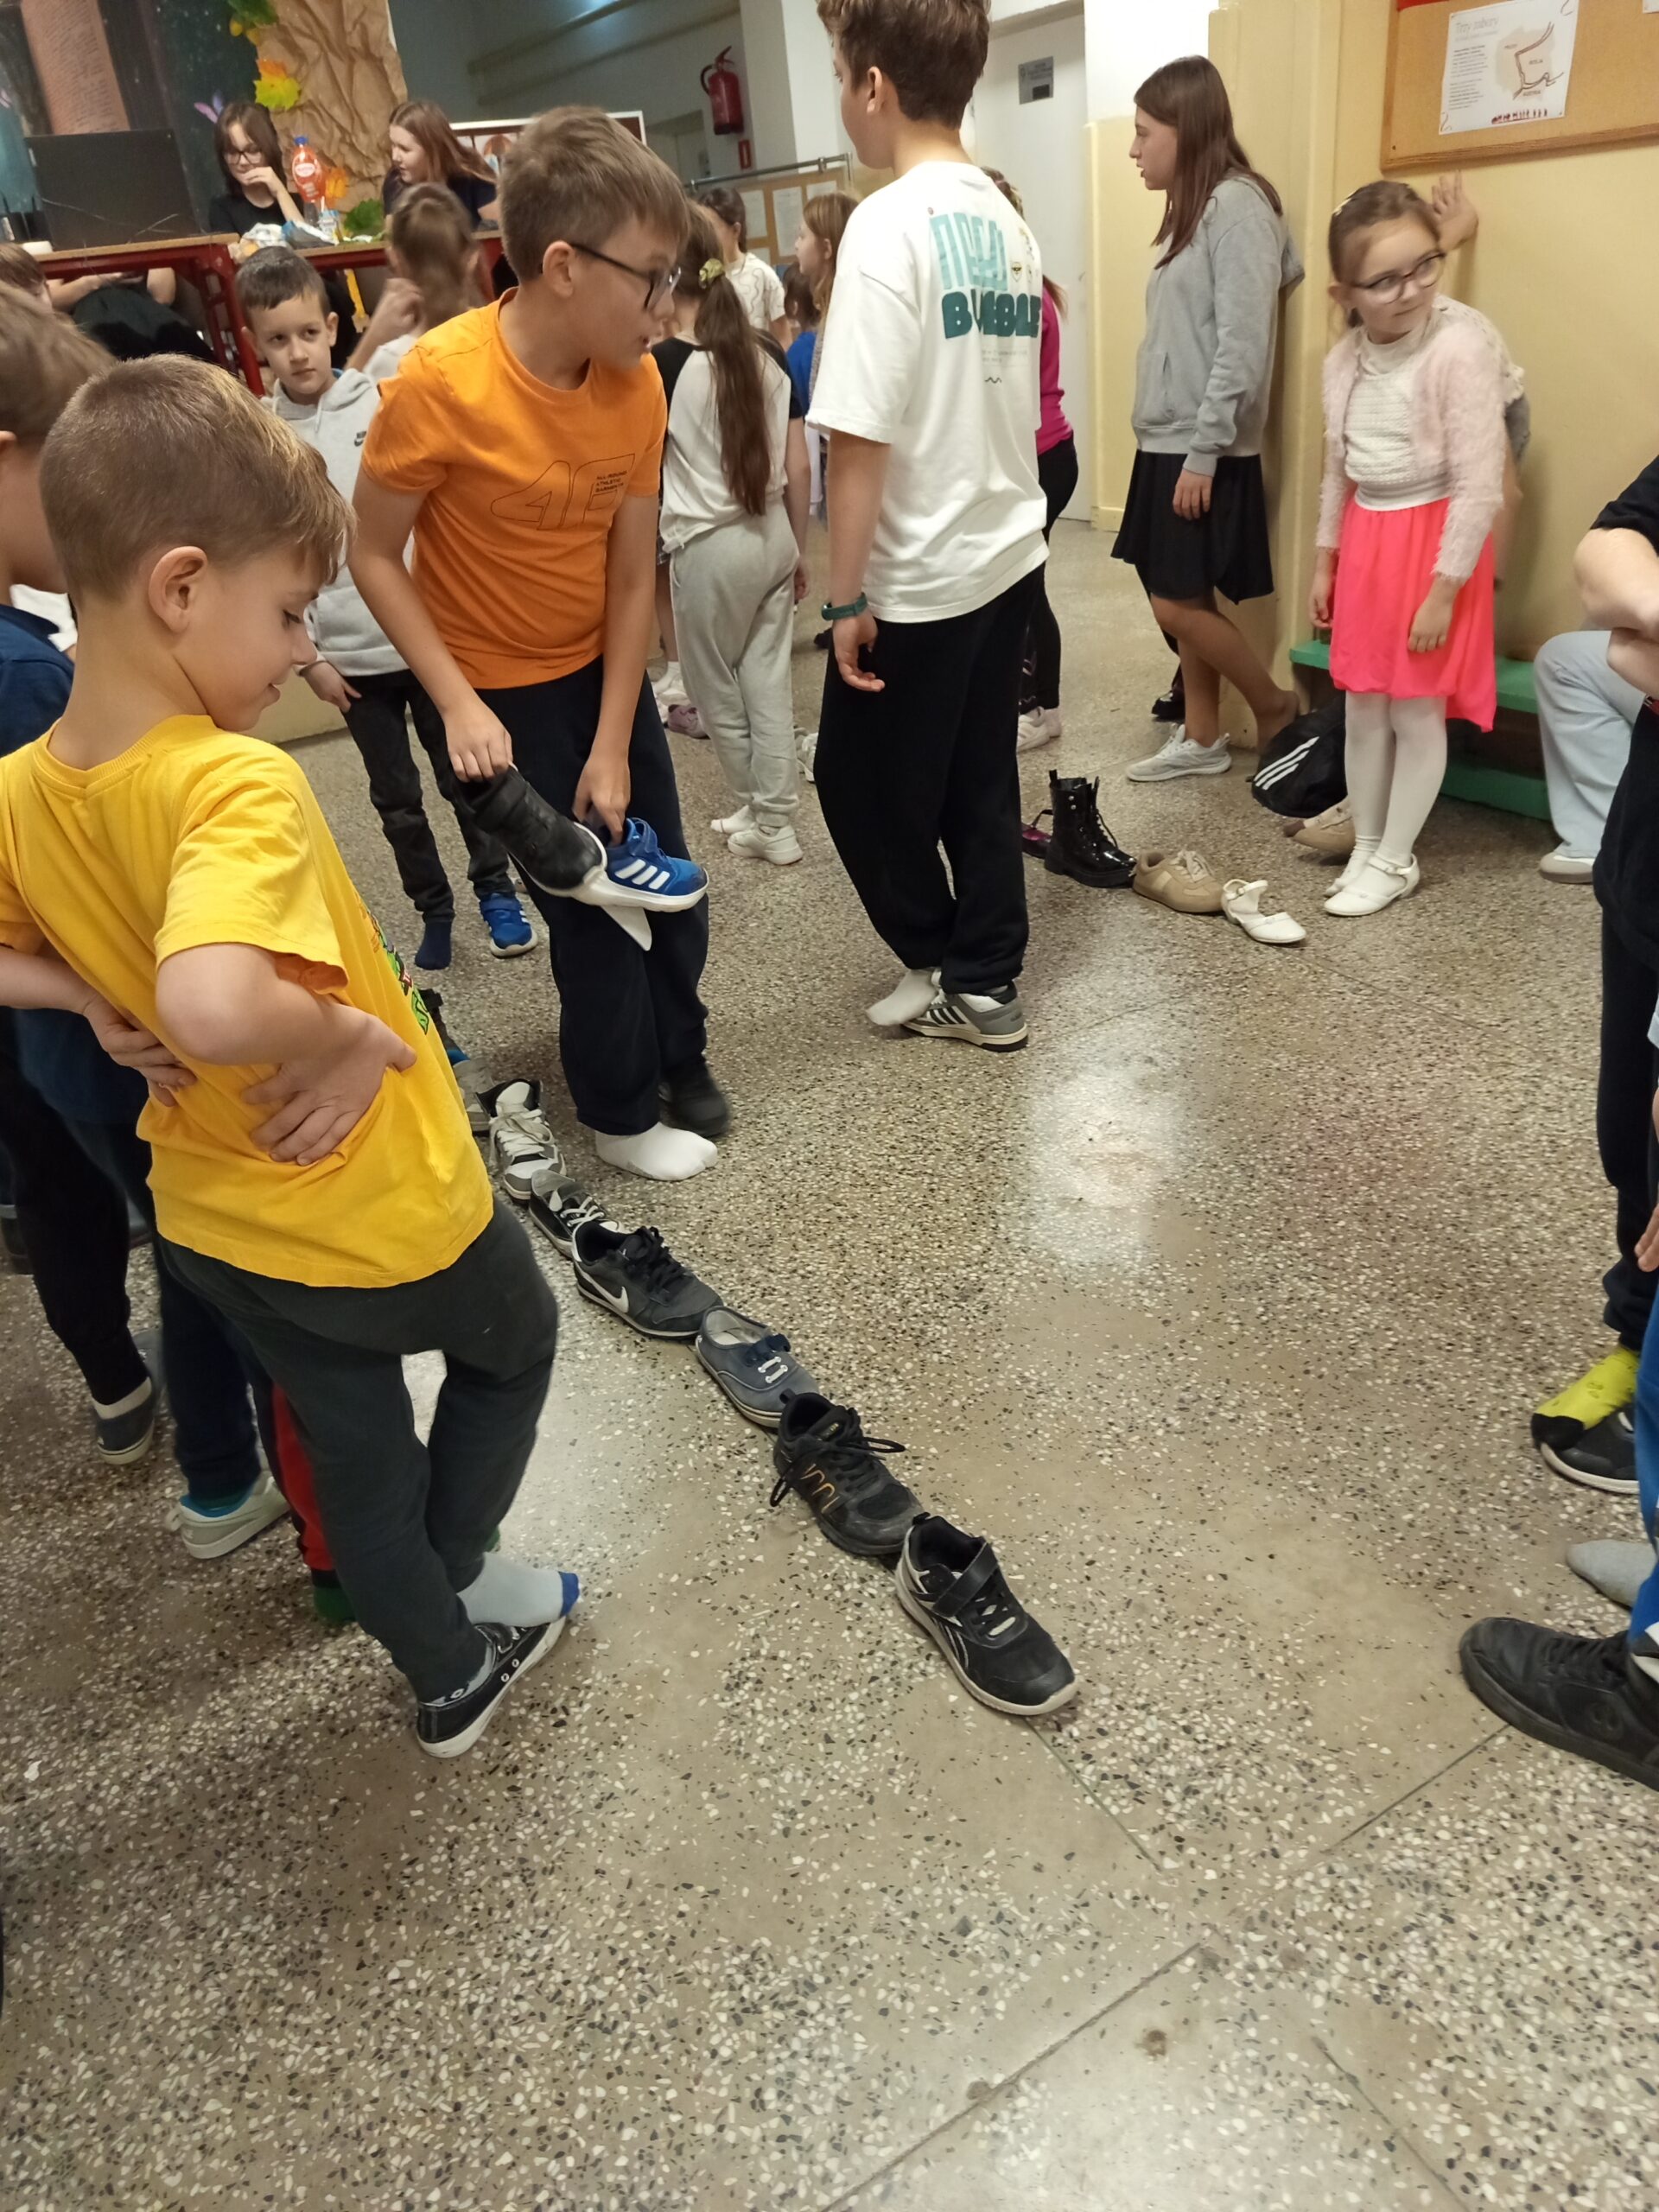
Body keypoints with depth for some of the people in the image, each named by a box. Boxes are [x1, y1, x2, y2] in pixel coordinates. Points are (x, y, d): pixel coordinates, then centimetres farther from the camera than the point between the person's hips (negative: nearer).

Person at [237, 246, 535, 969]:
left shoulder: (384, 402, -1)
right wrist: (306, 657, -3)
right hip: (349, 653, 1)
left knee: (463, 775, 9)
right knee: (395, 797, 11)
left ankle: (496, 891, 26)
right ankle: (433, 910, 25)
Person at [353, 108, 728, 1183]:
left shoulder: (637, 382, -11)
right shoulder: (439, 382, -25)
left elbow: (634, 575, -10)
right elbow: (375, 557, -16)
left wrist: (614, 748, -12)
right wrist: (458, 703, -23)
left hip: (606, 667, 5)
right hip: (501, 692, -5)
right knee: (591, 903, 1)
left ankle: (681, 1059, 34)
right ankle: (624, 1110, 22)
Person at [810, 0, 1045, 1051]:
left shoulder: (889, 225, -16)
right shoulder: (1008, 222, 8)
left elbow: (862, 436, -21)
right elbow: (1009, 402, 14)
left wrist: (848, 595, -15)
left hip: (920, 578, -8)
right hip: (1008, 555, 8)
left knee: (866, 786, 10)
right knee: (980, 782, 14)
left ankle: (941, 968, 25)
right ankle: (986, 985, 23)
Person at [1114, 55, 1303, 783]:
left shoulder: (1237, 204, -11)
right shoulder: (1193, 209, 16)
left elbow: (1242, 345, -18)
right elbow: (1182, 339, 15)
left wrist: (1204, 453, -21)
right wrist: (1177, 448, 10)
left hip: (1205, 451, -9)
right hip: (1168, 445, 9)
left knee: (1178, 605, -6)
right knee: (1184, 600, 9)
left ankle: (1275, 706, 11)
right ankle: (1200, 739, 18)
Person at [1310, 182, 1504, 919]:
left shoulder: (1461, 346, -19)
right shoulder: (1343, 359, 2)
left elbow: (1479, 486, -19)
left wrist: (1444, 589, -19)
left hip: (1434, 539, -6)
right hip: (1365, 540, 6)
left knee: (1417, 712, 2)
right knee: (1363, 709, 12)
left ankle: (1397, 860, 16)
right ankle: (1365, 847, 26)